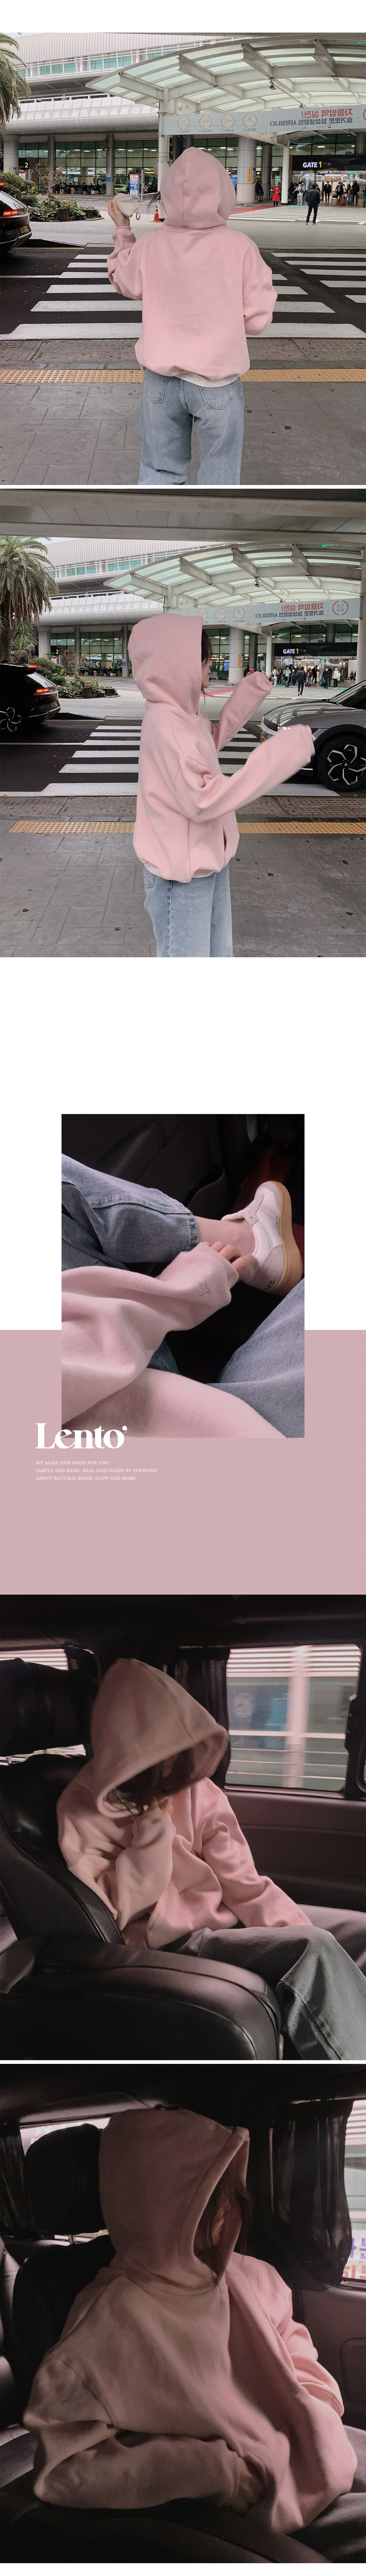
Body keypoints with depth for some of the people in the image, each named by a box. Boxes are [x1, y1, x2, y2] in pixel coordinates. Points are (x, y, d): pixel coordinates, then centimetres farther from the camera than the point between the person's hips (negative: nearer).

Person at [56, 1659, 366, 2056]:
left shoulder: (196, 1791, 5)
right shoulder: (82, 1812, -9)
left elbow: (243, 1884, 2)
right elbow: (117, 1909, -15)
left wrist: (304, 1937, -12)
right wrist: (153, 1824, -19)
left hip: (228, 1917, 7)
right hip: (172, 1943, -7)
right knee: (316, 1950, -28)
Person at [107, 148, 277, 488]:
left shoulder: (149, 246, -4)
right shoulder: (240, 247, -13)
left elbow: (123, 282, 18)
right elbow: (258, 319, -8)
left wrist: (122, 230, 29)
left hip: (161, 380, 3)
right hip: (218, 383, -3)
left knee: (159, 473, 15)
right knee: (219, 479, 7)